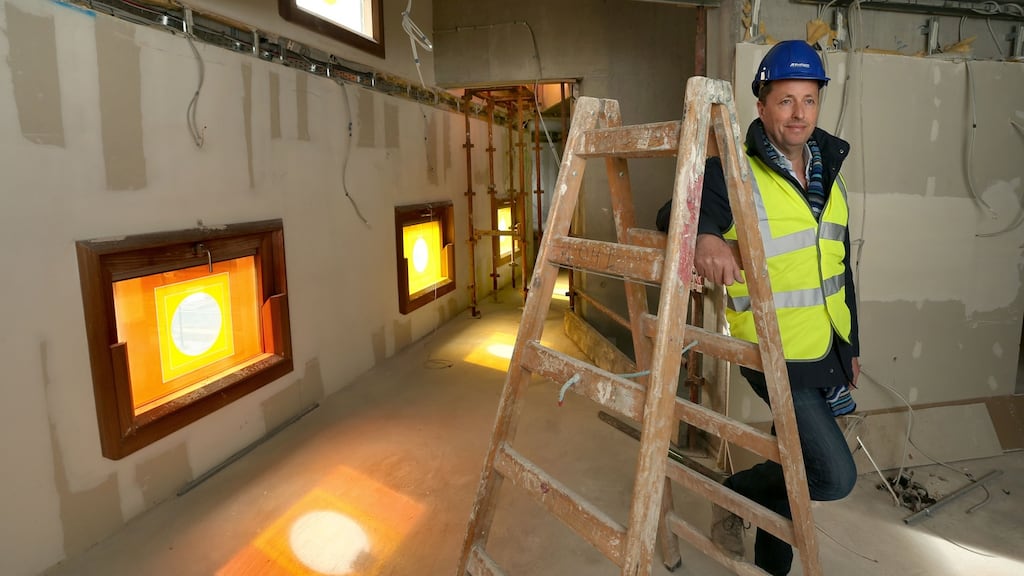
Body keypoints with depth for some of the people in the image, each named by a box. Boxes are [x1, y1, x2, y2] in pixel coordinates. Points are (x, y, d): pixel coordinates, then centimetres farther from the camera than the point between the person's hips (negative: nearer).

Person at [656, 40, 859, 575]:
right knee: (835, 476, -10)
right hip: (775, 355, -7)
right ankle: (736, 493, 16)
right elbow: (674, 214, -22)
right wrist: (704, 236, -45)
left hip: (829, 351, 7)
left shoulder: (831, 176, 10)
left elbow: (841, 267, 16)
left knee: (799, 462, 18)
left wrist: (852, 345, 19)